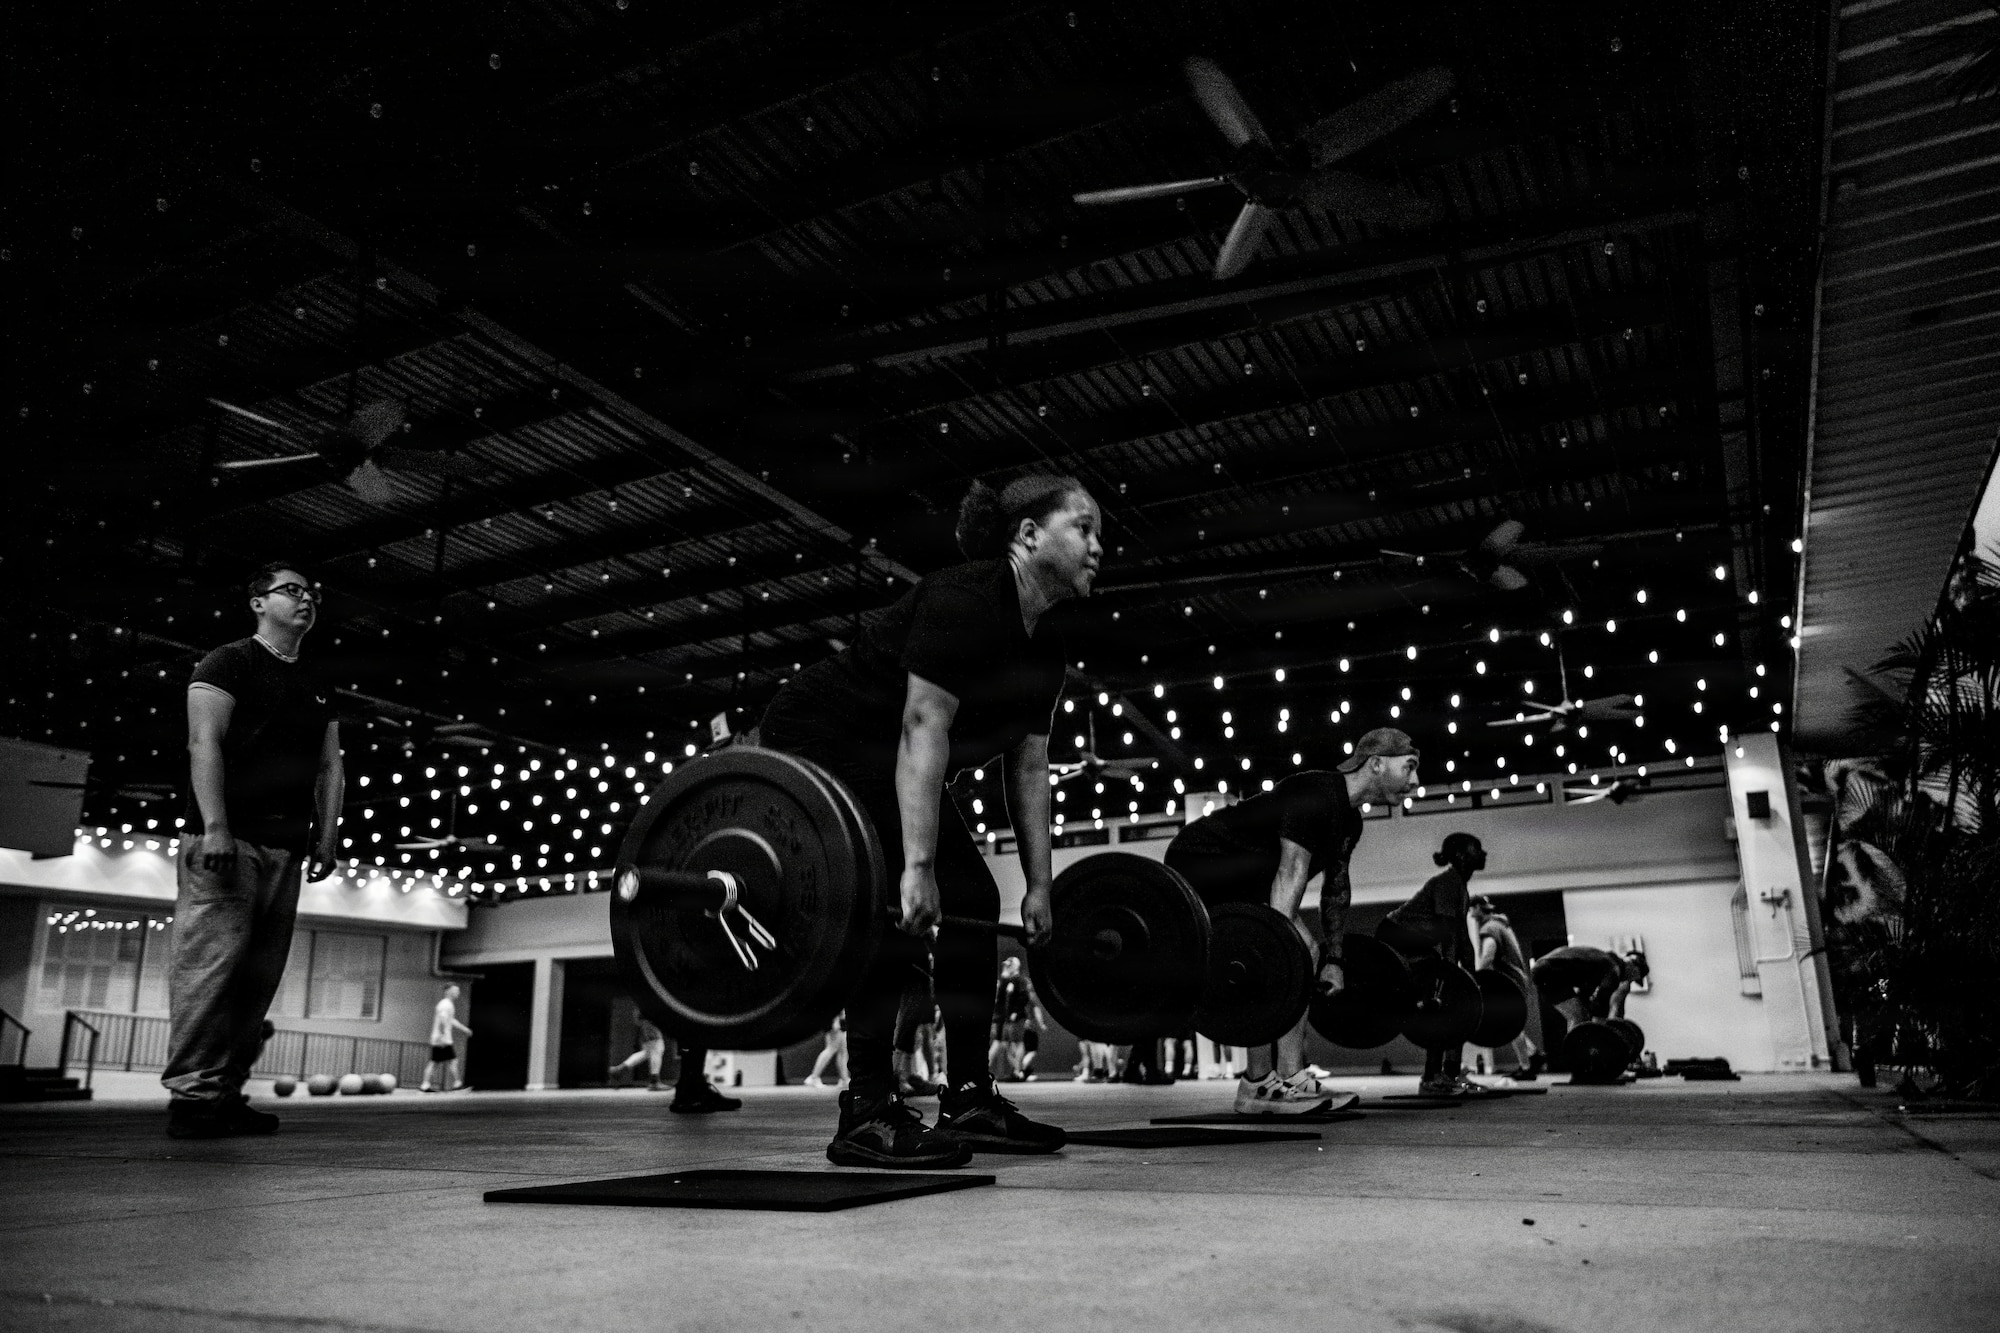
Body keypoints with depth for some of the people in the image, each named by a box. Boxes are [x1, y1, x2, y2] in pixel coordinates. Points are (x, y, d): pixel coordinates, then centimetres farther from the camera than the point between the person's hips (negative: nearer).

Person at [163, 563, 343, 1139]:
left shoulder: (317, 690, 23)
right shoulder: (228, 662, 3)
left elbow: (330, 768, 20)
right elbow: (205, 742, -9)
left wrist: (327, 839, 8)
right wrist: (215, 826, -20)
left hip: (286, 847, 7)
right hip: (228, 838, -7)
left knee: (260, 974, 3)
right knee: (212, 960, -13)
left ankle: (226, 1092, 7)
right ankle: (191, 1094, -11)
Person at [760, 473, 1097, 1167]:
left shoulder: (1045, 648, 3)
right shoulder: (964, 600, -24)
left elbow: (1028, 770, 6)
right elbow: (924, 729, -32)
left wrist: (1039, 886, 4)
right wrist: (919, 867, -37)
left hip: (883, 762, 10)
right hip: (821, 738, -10)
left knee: (974, 899, 1)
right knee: (898, 901, -23)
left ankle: (969, 1101, 6)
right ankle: (866, 1114, -18)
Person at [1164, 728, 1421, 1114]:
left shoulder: (1349, 820, 9)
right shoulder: (1316, 796, -23)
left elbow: (1336, 891, 18)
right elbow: (1289, 878, -32)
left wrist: (1332, 960, 17)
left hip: (1236, 873, 11)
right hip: (1199, 861, -11)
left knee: (1304, 951, 7)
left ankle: (1287, 1079, 4)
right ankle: (1260, 1084, -18)